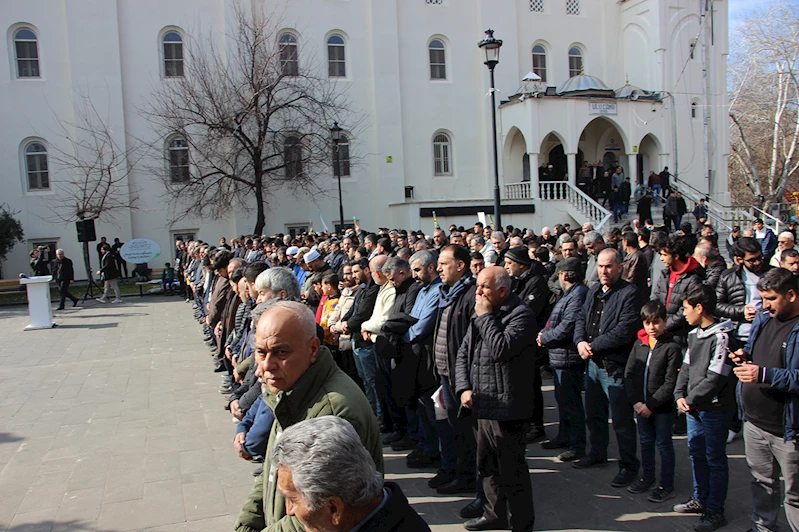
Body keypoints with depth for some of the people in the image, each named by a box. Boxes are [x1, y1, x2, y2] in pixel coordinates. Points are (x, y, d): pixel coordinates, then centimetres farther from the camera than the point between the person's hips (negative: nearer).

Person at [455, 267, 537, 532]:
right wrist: (464, 387, 1)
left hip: (507, 409, -9)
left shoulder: (521, 315, -15)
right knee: (487, 467, 21)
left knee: (512, 471, 3)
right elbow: (463, 353, 15)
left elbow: (501, 349, -30)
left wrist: (486, 316, -18)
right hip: (483, 405, 9)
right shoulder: (481, 315, 12)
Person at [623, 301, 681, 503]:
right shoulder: (639, 345, 3)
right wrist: (636, 401, -8)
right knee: (645, 442, 18)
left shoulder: (672, 348, -13)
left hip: (663, 407, -5)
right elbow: (629, 374, 2)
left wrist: (650, 405, -16)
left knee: (664, 445, 7)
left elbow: (670, 383, -16)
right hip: (641, 406, 5)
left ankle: (666, 486, 19)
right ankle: (648, 477, 35)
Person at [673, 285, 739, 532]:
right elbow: (686, 368, 11)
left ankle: (715, 511, 14)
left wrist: (691, 399, -14)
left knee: (715, 460, 4)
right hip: (694, 409, 8)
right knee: (696, 454, 18)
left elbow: (715, 379, -22)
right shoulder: (694, 334, 9)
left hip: (715, 410, -8)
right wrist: (680, 396, -2)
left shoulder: (721, 337, -18)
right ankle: (700, 499, 34)